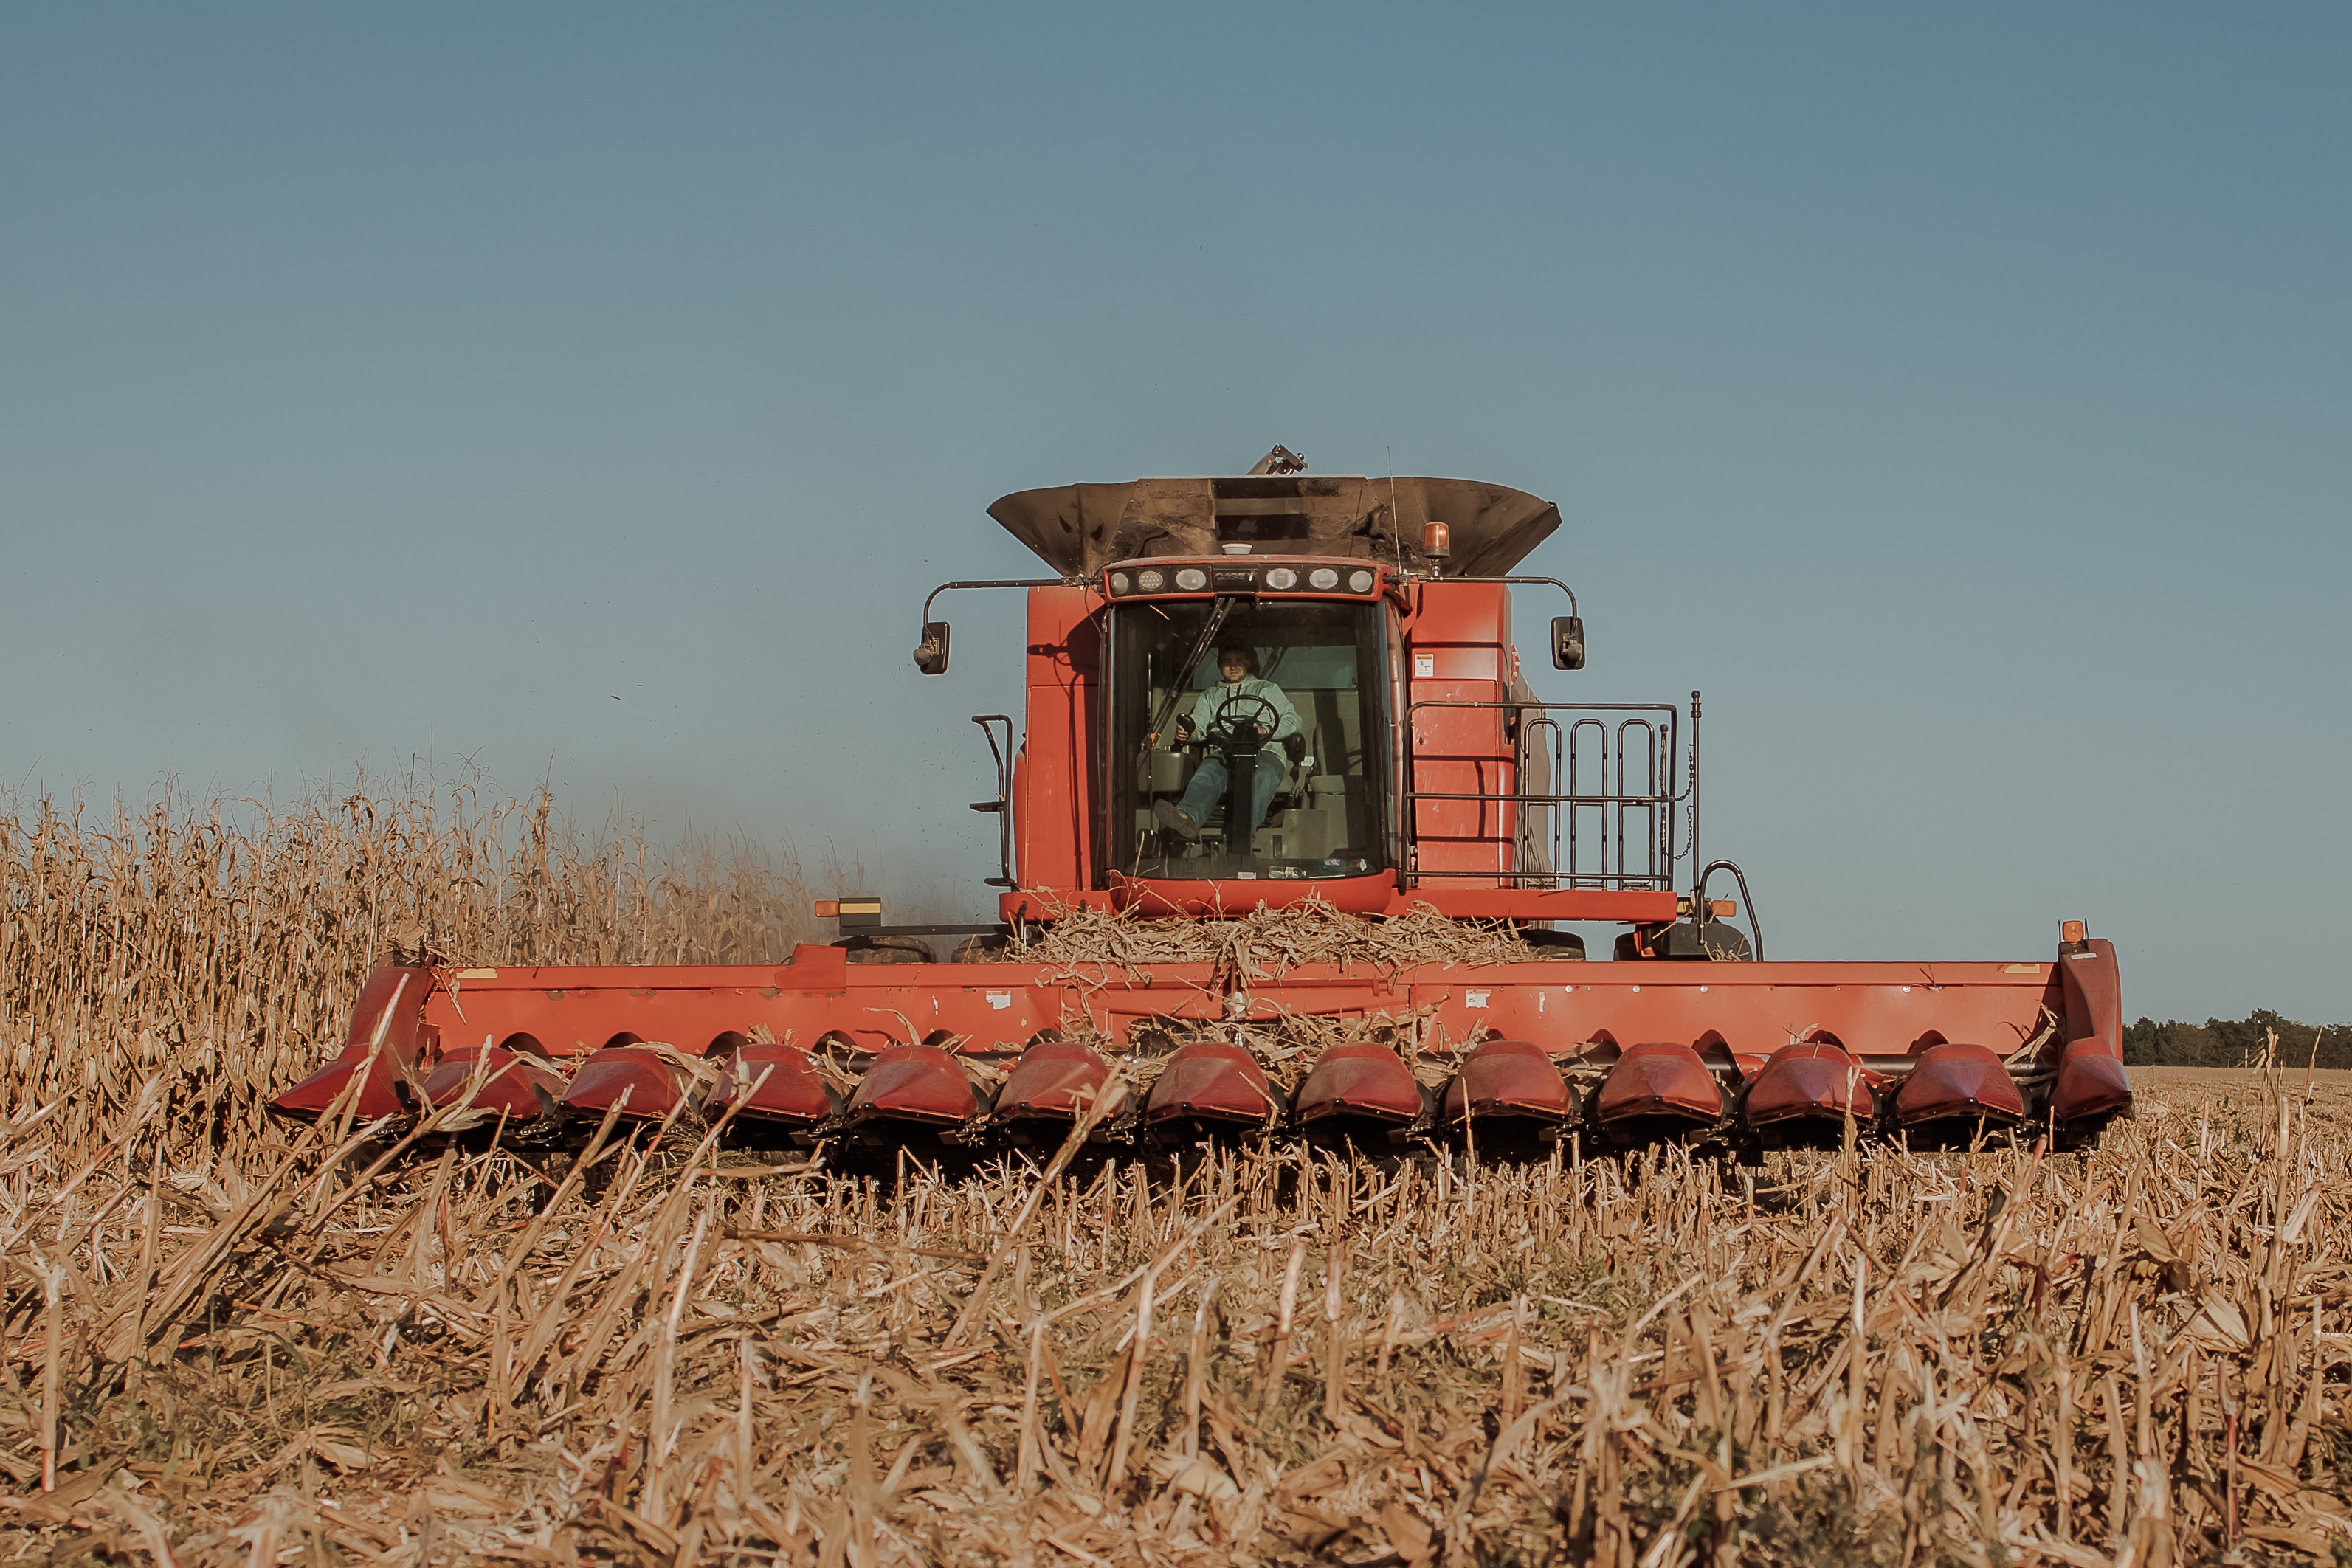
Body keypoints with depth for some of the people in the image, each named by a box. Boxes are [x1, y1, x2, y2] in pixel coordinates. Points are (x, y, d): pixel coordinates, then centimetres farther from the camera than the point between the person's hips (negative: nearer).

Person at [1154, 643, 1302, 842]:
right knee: (1207, 773, -35)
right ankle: (1188, 817, -67)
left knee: (1262, 777, -39)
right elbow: (1199, 727, 16)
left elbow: (1293, 721, 15)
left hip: (1263, 752, -2)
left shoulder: (1268, 690, 27)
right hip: (1222, 752, 2)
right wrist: (1187, 731, -10)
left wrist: (1265, 730, -5)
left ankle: (1245, 830, -67)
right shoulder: (1210, 696, 33)